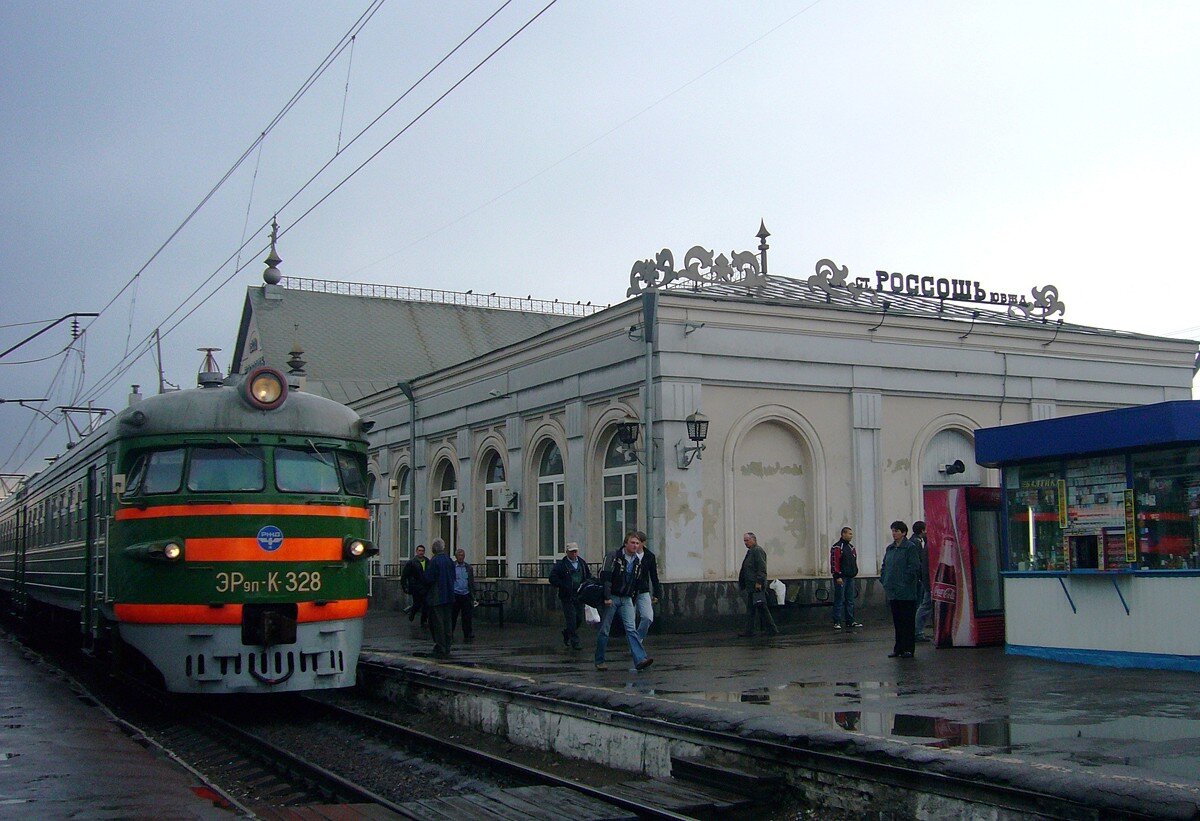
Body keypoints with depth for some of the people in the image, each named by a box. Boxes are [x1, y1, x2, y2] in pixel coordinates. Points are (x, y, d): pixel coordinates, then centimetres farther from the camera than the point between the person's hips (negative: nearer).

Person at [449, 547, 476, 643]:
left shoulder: (468, 568, 10)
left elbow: (472, 582, 14)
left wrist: (473, 596, 9)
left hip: (466, 595, 2)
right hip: (454, 595, -2)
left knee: (467, 617, 1)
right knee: (452, 616, 4)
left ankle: (468, 636, 7)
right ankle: (449, 635, 16)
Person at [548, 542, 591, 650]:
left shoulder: (582, 563, 12)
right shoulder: (560, 564, -5)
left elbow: (589, 576, 23)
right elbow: (553, 578, -8)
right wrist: (564, 587, -17)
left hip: (579, 596, 5)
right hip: (567, 597, -5)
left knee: (579, 619, 8)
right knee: (571, 620, -7)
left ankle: (566, 633, 33)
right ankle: (574, 642, -1)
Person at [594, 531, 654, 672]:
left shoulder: (637, 562, 11)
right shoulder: (613, 556, -8)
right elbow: (605, 577, -15)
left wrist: (633, 599, 16)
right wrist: (607, 597, -20)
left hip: (626, 599, 4)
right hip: (611, 598, -4)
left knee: (631, 629, -9)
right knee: (604, 630, 2)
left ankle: (640, 660, -19)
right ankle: (599, 661, 13)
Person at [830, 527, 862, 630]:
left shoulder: (851, 547, 16)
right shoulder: (837, 547, -10)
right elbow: (834, 562, -16)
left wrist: (855, 572, 17)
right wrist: (837, 576, -20)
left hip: (850, 578, 8)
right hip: (841, 578, -8)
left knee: (850, 600, 11)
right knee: (839, 600, -5)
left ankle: (850, 621, 17)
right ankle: (837, 622, -1)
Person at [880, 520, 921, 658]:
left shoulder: (910, 547, -9)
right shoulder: (890, 548, 13)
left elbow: (913, 567, -14)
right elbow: (884, 566, 20)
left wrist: (906, 582, -16)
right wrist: (884, 580, 8)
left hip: (906, 591, -7)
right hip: (893, 591, 7)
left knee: (908, 620, 0)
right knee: (897, 621, 12)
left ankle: (908, 648, 5)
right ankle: (899, 647, 18)